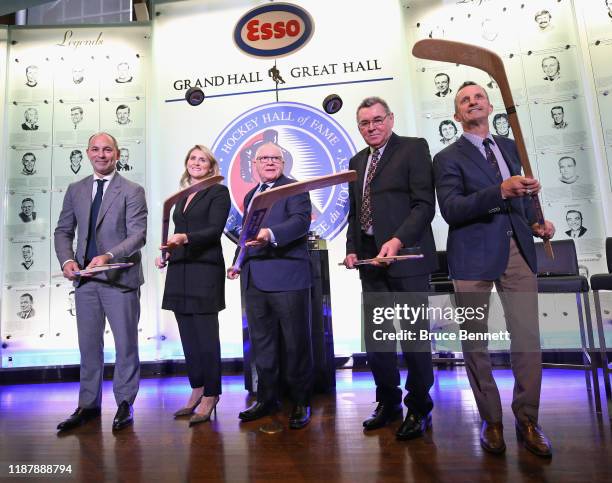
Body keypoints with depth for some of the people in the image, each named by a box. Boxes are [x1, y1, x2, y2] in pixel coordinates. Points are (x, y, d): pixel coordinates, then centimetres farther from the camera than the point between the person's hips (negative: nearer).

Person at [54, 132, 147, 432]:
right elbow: (63, 231, 12)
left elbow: (138, 235, -10)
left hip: (120, 278, -4)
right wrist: (66, 260, -5)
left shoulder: (132, 191, -3)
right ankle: (88, 405, 28)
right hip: (85, 279, 4)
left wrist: (109, 256, -24)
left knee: (126, 345, 6)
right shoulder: (75, 190, 11)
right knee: (88, 345, 14)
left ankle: (124, 404, 22)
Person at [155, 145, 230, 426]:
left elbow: (215, 229, -12)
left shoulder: (218, 192, 0)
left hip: (205, 272, -7)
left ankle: (210, 396, 8)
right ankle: (196, 391, 22)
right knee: (188, 337, 10)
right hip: (179, 273, 7)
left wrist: (185, 238, -26)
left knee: (206, 337, -3)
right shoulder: (182, 197, 20)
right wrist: (166, 253, 9)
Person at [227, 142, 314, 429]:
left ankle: (301, 402, 17)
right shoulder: (250, 196, 21)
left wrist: (271, 234, -34)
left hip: (287, 276, -7)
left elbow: (301, 221, -18)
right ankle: (267, 398, 29)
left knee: (296, 342, 2)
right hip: (254, 279, 7)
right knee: (261, 343, 14)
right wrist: (238, 263, 19)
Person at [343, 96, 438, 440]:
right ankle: (388, 403, 26)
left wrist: (398, 241, -21)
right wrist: (352, 250, 9)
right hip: (370, 258, 6)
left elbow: (424, 204, -9)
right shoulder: (357, 161, 19)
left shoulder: (414, 148, 0)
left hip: (405, 256, -6)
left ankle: (419, 409, 19)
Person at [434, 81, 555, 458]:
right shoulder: (448, 158, -1)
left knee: (528, 338, 3)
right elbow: (451, 210, -14)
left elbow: (522, 195, 24)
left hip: (517, 250, 4)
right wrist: (500, 191, -26)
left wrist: (536, 223, 4)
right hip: (474, 256, -4)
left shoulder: (511, 147, 16)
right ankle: (492, 420, 22)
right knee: (475, 342, 5)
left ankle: (527, 419, 21)